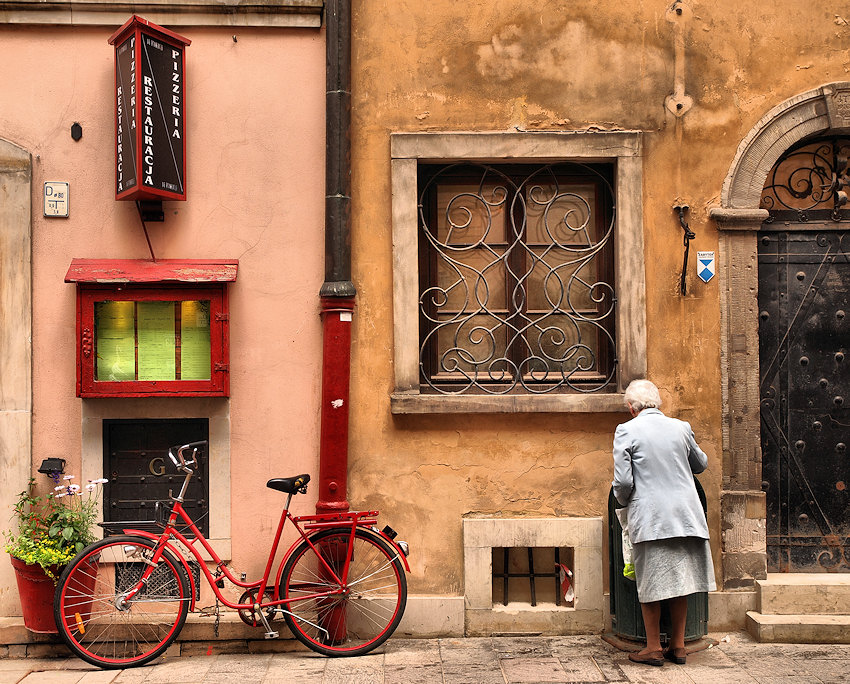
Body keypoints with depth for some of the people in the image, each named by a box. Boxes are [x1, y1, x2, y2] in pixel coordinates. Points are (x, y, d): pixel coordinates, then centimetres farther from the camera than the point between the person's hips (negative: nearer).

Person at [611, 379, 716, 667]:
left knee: (650, 584, 6)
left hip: (650, 518, -4)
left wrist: (625, 500, 9)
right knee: (679, 580, 12)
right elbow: (700, 464, 22)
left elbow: (623, 481, -11)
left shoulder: (627, 431, -7)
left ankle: (654, 648, 12)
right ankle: (678, 646, 19)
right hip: (684, 514, 4)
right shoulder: (681, 427, 6)